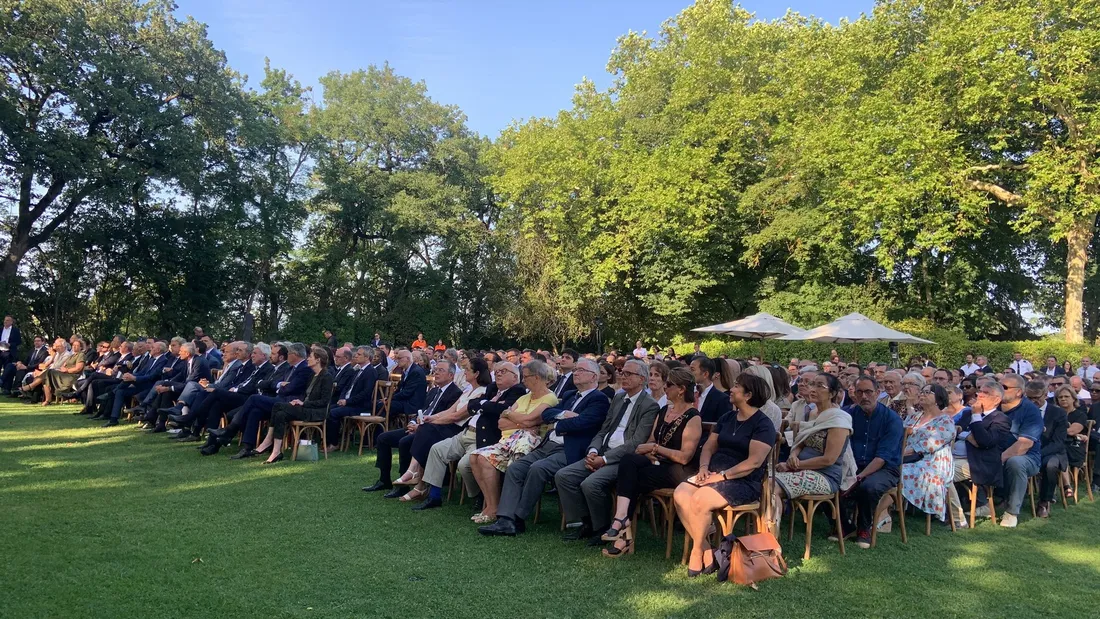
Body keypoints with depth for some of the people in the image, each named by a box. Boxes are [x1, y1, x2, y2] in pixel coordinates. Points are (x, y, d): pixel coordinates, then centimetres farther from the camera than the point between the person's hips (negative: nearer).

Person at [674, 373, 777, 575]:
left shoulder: (763, 424, -6)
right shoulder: (727, 418, 18)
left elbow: (755, 461, -16)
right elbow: (709, 446, 17)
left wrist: (722, 475, -19)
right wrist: (704, 467, -3)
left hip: (743, 482, -7)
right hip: (715, 473, 7)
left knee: (700, 499, -32)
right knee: (680, 494, -21)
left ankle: (698, 552, -9)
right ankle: (707, 551, -13)